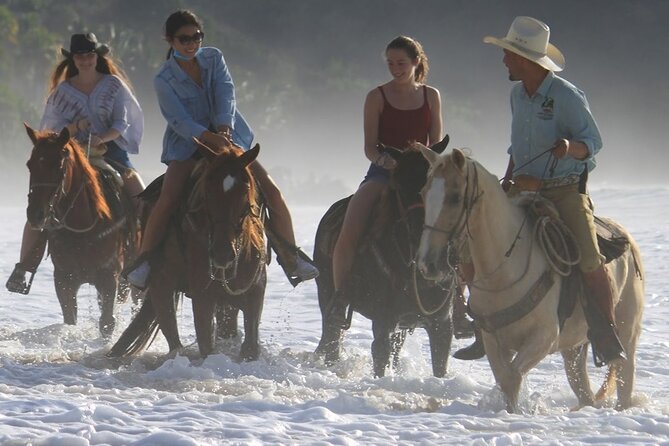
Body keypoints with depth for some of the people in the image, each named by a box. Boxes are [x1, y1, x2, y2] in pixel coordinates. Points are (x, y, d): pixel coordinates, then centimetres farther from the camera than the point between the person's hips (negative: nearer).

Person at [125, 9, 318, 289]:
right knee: (167, 200, -27)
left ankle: (291, 259, 0)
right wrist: (209, 137, -34)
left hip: (228, 138, 3)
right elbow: (179, 120, -18)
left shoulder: (213, 58, 1)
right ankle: (143, 261, -18)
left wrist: (224, 128, -30)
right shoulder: (164, 80, -8)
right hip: (187, 146, -3)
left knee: (271, 191, -9)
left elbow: (226, 95, -11)